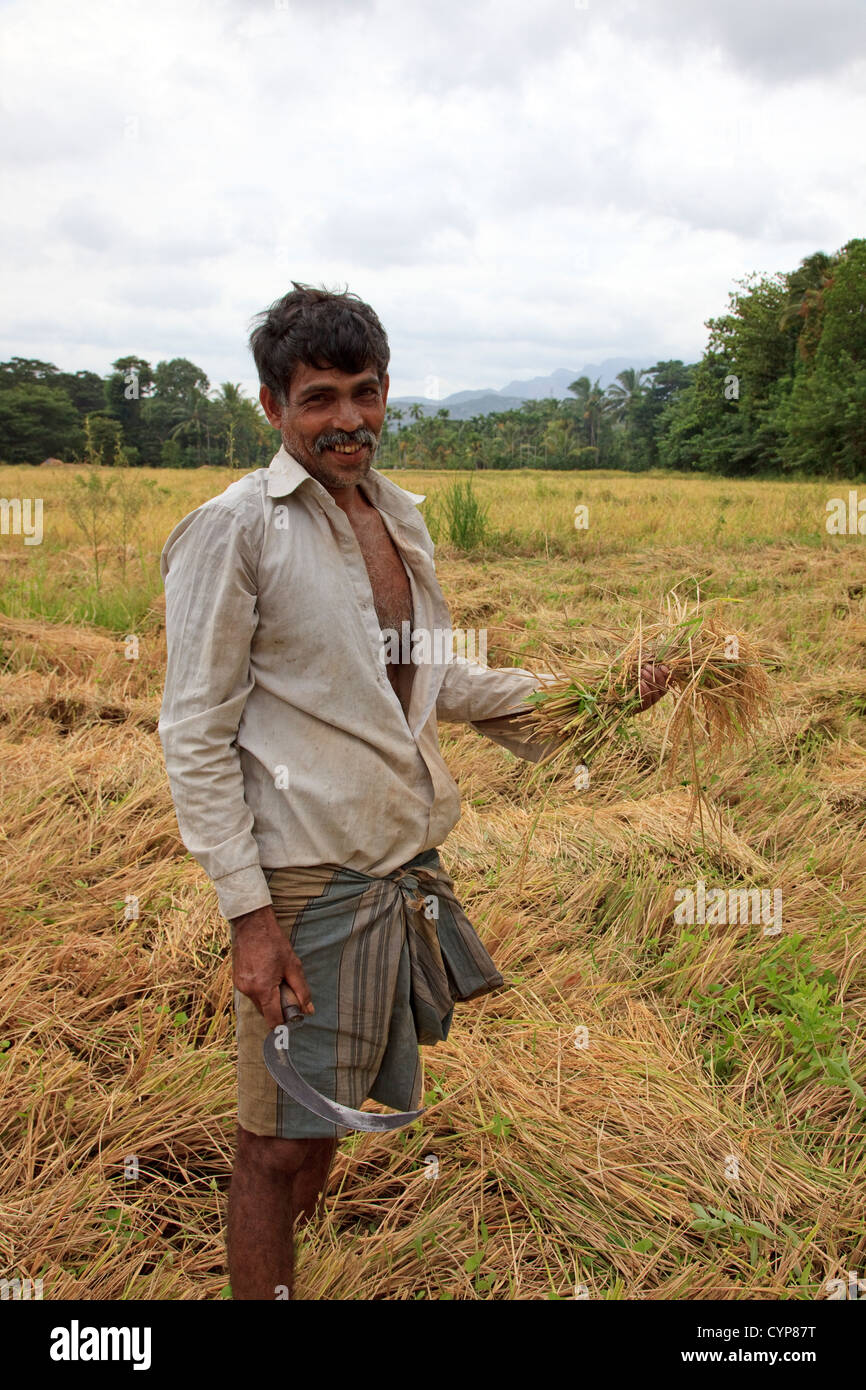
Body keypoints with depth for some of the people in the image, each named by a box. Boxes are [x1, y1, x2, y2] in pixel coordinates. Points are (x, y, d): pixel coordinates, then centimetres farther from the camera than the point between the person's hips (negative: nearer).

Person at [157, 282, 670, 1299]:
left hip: (405, 862, 7)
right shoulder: (234, 530, -11)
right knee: (278, 1140, 6)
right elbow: (195, 735, -12)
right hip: (304, 879, -7)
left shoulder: (398, 517, 10)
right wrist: (248, 913, -16)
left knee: (329, 1113, 21)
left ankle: (295, 1268, 42)